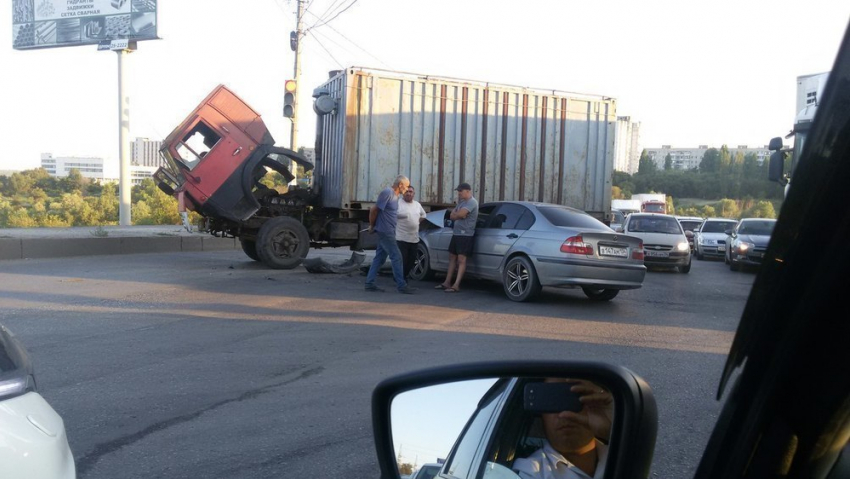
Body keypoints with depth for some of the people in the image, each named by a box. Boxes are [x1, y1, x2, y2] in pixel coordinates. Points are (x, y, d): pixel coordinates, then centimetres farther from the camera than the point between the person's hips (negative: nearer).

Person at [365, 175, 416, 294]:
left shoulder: (394, 195, 13)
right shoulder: (387, 193, -16)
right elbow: (374, 210, -16)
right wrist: (372, 225, -5)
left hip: (388, 232, 9)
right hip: (385, 231, -9)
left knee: (380, 257, 10)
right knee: (396, 257, -7)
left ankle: (369, 283, 14)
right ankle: (401, 285, -3)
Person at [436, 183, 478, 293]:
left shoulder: (472, 202, -11)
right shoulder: (461, 202, 19)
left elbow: (460, 214, -22)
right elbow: (452, 216, 15)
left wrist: (454, 214, 0)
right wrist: (457, 215, -8)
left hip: (465, 235, -10)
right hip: (456, 233, 10)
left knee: (461, 260, -11)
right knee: (452, 257, 11)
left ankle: (456, 285, -16)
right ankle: (447, 282, 16)